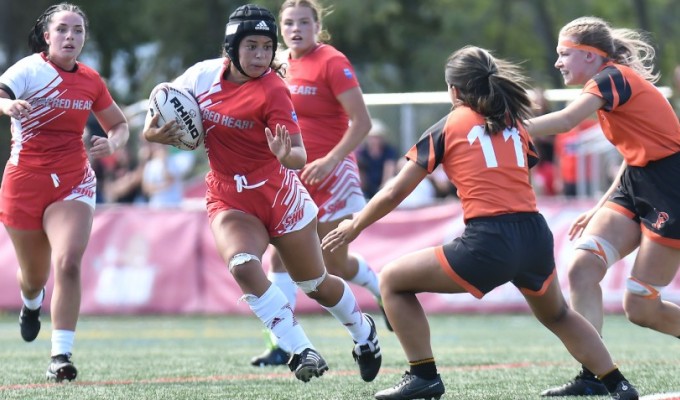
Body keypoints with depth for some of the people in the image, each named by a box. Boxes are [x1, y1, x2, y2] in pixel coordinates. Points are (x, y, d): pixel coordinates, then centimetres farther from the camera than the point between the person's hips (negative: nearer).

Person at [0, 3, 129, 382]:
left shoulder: (91, 80, 3)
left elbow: (120, 125, 16)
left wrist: (112, 142, -7)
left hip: (73, 183, 1)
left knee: (68, 262, -21)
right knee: (35, 276, 13)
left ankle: (62, 355, -20)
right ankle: (32, 304, 52)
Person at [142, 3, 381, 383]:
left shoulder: (273, 91, -18)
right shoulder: (204, 74, -6)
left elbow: (300, 155, -25)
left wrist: (286, 155, -48)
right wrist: (152, 132, -9)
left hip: (277, 193, -3)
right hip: (229, 200, 3)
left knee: (315, 284, 12)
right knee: (242, 265, -28)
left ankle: (363, 330, 44)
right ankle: (301, 351, -22)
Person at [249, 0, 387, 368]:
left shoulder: (332, 62, -12)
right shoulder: (283, 64, 8)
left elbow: (361, 122, -16)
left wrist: (330, 160, -24)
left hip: (329, 174, -6)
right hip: (291, 175, 6)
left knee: (335, 263, 3)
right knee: (279, 255, -8)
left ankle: (384, 290, 33)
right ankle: (282, 344, -7)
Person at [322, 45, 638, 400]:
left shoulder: (447, 128, 6)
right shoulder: (514, 123, 17)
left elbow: (394, 193, 7)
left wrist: (353, 227, 20)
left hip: (488, 243, -6)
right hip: (535, 236, 6)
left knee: (392, 281, 9)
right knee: (557, 316, 33)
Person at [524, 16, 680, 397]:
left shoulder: (613, 78, -14)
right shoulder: (615, 83, 14)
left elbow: (564, 122, -30)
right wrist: (602, 209, 19)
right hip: (636, 185, 9)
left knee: (640, 307, -5)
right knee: (582, 267, -10)